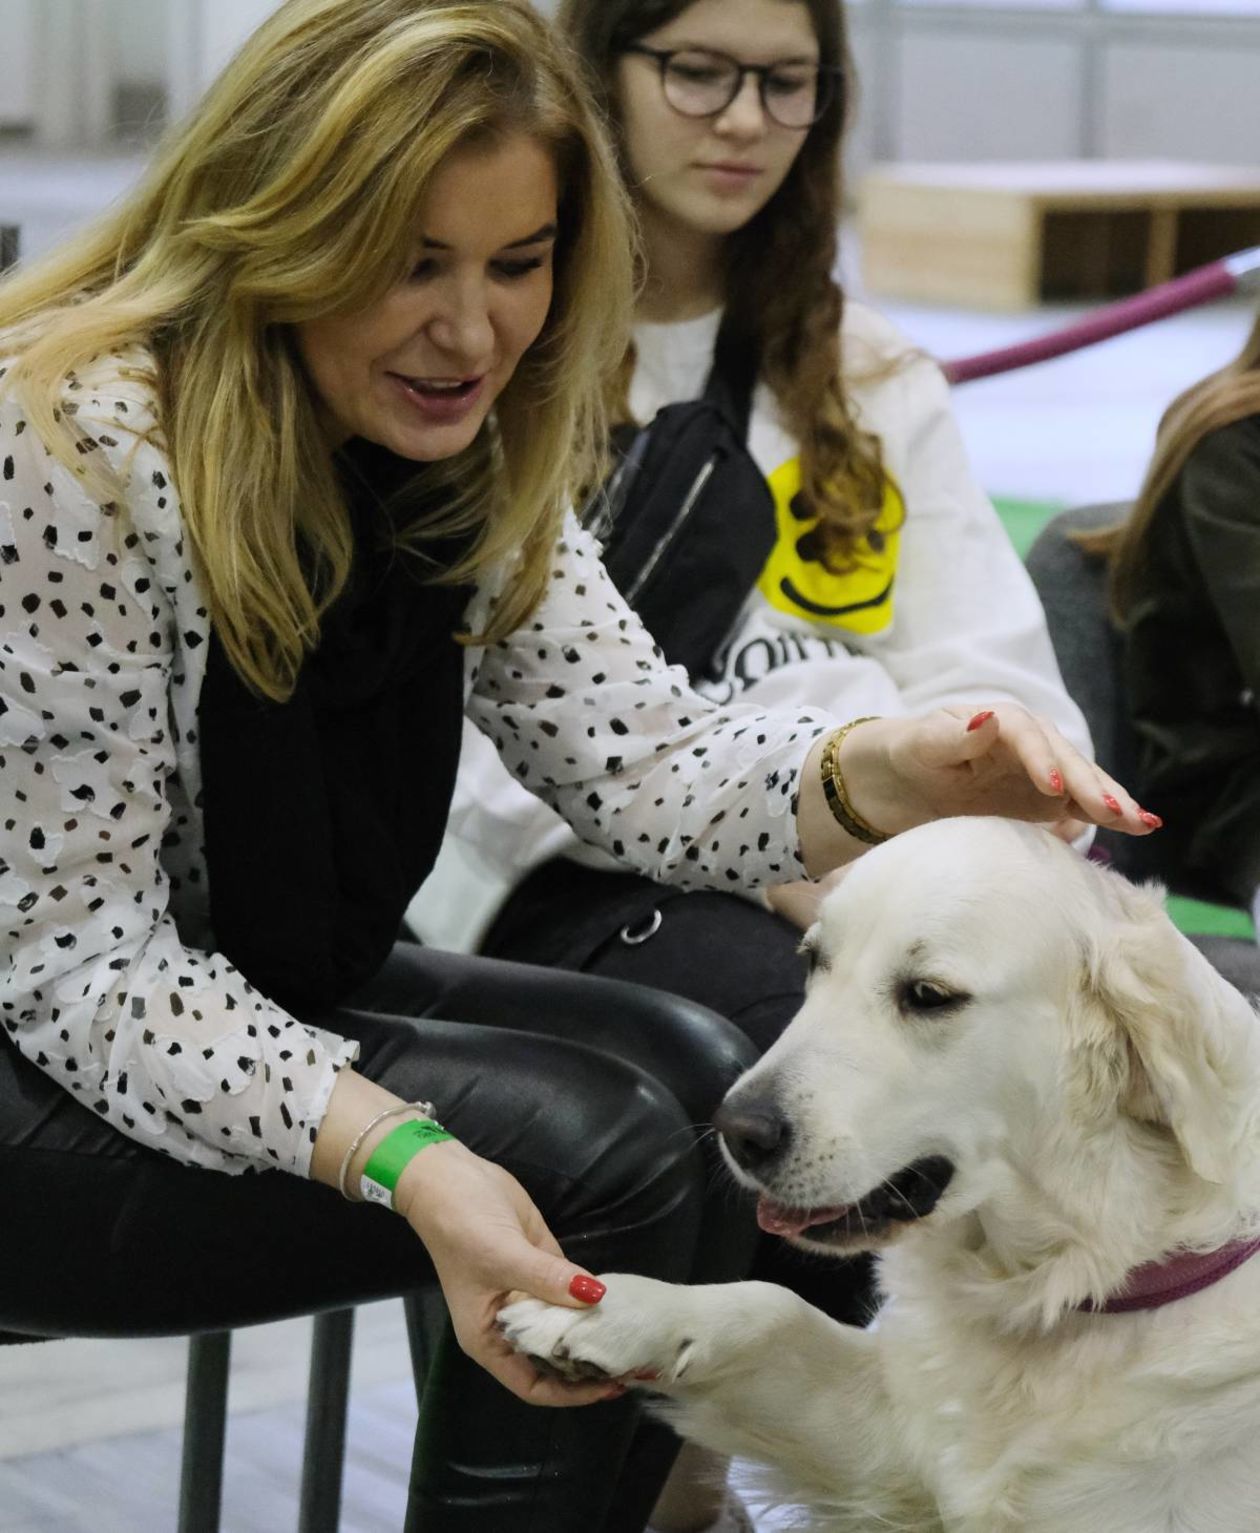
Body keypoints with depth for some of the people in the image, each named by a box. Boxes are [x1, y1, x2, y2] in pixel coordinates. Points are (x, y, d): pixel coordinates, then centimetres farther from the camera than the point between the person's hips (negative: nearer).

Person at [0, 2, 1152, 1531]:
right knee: (596, 1155, -20)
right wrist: (400, 1160, -37)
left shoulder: (477, 455, -1)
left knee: (683, 1074, -7)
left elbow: (636, 754, -8)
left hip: (245, 995, 8)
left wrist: (878, 777, -30)